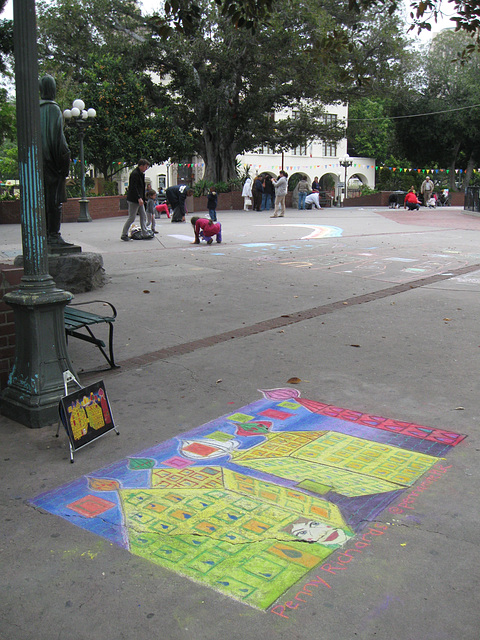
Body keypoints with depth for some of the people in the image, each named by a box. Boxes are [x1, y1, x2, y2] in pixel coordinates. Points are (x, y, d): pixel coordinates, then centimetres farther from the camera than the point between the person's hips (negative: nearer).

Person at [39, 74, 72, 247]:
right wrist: (65, 162, -12)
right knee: (54, 198, -7)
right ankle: (54, 235, -9)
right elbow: (58, 136, -14)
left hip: (39, 160, 7)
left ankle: (45, 234, 13)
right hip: (52, 162, -7)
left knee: (44, 199, 10)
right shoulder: (53, 109, -8)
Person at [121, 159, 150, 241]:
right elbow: (133, 188, -22)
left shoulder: (141, 174, 15)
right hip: (133, 200, -10)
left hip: (139, 200, 10)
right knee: (131, 218, -4)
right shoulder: (135, 174, -16)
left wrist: (142, 198, 18)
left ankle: (145, 233, 11)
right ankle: (124, 234, 5)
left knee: (143, 216, 8)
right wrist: (139, 198, -28)